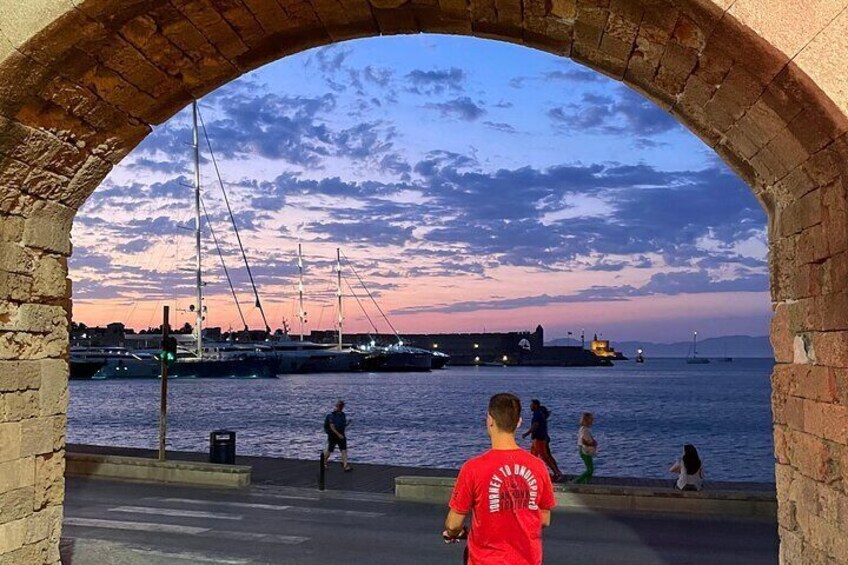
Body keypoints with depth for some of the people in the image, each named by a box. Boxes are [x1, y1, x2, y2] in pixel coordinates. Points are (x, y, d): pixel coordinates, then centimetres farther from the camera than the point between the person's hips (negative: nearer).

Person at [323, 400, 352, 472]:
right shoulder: (332, 415, -14)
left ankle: (346, 466, -13)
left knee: (344, 450, -7)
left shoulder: (343, 415, 7)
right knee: (329, 451, 7)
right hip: (333, 436, -5)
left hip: (341, 435, 5)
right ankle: (324, 462, 31)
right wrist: (338, 434, -25)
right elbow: (332, 427, -19)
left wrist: (348, 423, -8)